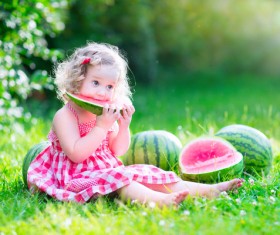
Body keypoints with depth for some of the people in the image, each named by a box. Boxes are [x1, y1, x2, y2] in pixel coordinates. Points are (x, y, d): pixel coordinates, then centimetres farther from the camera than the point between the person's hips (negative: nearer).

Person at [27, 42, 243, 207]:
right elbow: (76, 154, -27)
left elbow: (117, 152, 8)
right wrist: (102, 127, -29)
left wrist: (123, 127, -10)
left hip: (108, 169, 7)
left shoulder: (107, 115, 8)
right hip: (78, 176, -7)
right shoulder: (65, 116, -15)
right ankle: (162, 200, -52)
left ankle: (209, 191, -10)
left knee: (147, 175, -4)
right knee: (115, 179, -33)